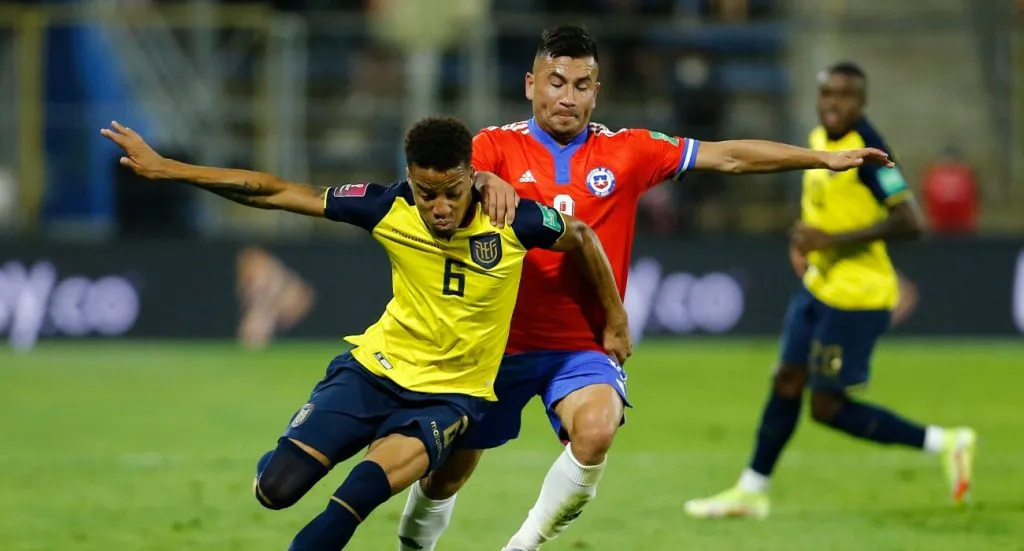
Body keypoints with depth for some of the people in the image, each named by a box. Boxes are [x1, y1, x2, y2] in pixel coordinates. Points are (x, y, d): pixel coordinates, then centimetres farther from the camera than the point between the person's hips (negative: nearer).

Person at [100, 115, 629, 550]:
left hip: (451, 393, -2)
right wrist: (165, 169, -12)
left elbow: (581, 237, 3)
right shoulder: (389, 209, -15)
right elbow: (276, 192, -10)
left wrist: (615, 323, 12)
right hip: (373, 371, 2)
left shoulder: (512, 220, -18)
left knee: (366, 487, -30)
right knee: (276, 488, -12)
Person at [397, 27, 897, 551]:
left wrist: (825, 158, 5)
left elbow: (728, 156, 5)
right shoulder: (497, 145, -4)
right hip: (501, 341, 0)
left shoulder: (627, 151, 1)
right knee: (448, 471, 9)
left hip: (584, 348, 0)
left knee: (596, 429, -31)